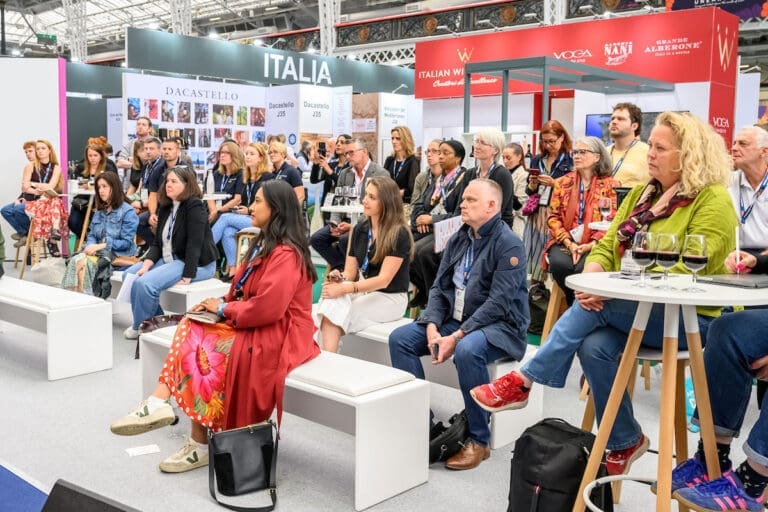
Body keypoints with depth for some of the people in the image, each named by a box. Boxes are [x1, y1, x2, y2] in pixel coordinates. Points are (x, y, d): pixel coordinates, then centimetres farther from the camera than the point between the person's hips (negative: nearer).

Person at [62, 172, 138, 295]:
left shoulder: (128, 212, -3)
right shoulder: (99, 211, 21)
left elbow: (127, 243, -9)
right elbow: (91, 235, 18)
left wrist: (102, 245, -16)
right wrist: (91, 246, -6)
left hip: (118, 255, -6)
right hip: (99, 252, 6)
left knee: (83, 263, -29)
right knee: (74, 261, -25)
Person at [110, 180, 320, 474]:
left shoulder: (286, 254, -19)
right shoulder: (264, 245, 15)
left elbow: (268, 307, -27)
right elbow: (243, 293, 18)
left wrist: (224, 309, -13)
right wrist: (219, 303, -1)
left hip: (278, 334, -9)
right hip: (254, 325, 9)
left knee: (205, 351, -20)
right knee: (192, 329, -10)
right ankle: (159, 403, -20)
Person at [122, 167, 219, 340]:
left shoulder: (194, 206, -15)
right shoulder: (165, 207, 11)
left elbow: (194, 244, -22)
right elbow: (158, 243, 8)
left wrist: (187, 277, -25)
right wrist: (146, 265, -8)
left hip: (196, 264, -9)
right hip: (169, 258, 9)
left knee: (145, 283, -24)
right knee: (129, 275, 3)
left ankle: (140, 327, 0)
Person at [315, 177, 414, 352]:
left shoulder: (399, 234, -12)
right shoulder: (359, 229, 9)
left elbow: (383, 280, -17)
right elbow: (350, 272, 8)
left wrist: (344, 289, -26)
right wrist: (339, 278, -17)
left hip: (390, 298, -5)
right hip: (363, 291, 5)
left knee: (337, 315, -29)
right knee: (330, 305, -28)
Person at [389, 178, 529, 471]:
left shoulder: (509, 244, -13)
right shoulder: (458, 240, 10)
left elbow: (498, 302, -21)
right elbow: (439, 287, 9)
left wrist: (456, 337, -25)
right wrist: (432, 326, -10)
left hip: (499, 325, -7)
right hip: (455, 319, 8)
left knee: (467, 351, -38)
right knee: (400, 338, -9)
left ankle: (479, 441, -21)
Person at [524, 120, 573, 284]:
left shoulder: (570, 160, -2)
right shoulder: (537, 160, 15)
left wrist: (554, 183, -15)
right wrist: (532, 183, -2)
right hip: (536, 214, 5)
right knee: (534, 254, 3)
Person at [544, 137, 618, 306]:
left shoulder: (609, 186, 5)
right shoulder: (562, 183, 13)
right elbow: (553, 217, 5)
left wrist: (590, 245, -16)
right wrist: (569, 243, -10)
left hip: (593, 245, -2)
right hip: (564, 242, 2)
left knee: (584, 268, -33)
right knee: (559, 264, -30)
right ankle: (572, 303, -5)